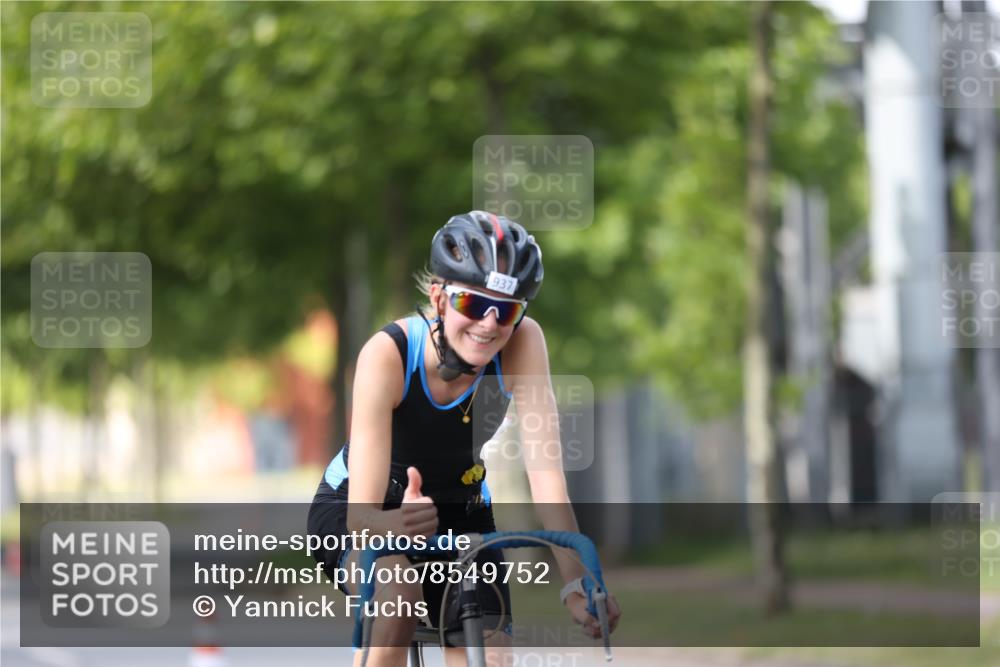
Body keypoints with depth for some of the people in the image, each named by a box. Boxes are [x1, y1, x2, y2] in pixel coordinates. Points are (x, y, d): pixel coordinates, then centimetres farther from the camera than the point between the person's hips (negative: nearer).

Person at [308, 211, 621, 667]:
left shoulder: (522, 342, -26)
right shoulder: (389, 354, -32)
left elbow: (545, 468, -32)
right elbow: (361, 511, -37)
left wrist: (575, 585, -43)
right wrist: (394, 523, -61)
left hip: (458, 512, 3)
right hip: (351, 510, -3)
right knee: (397, 595, -34)